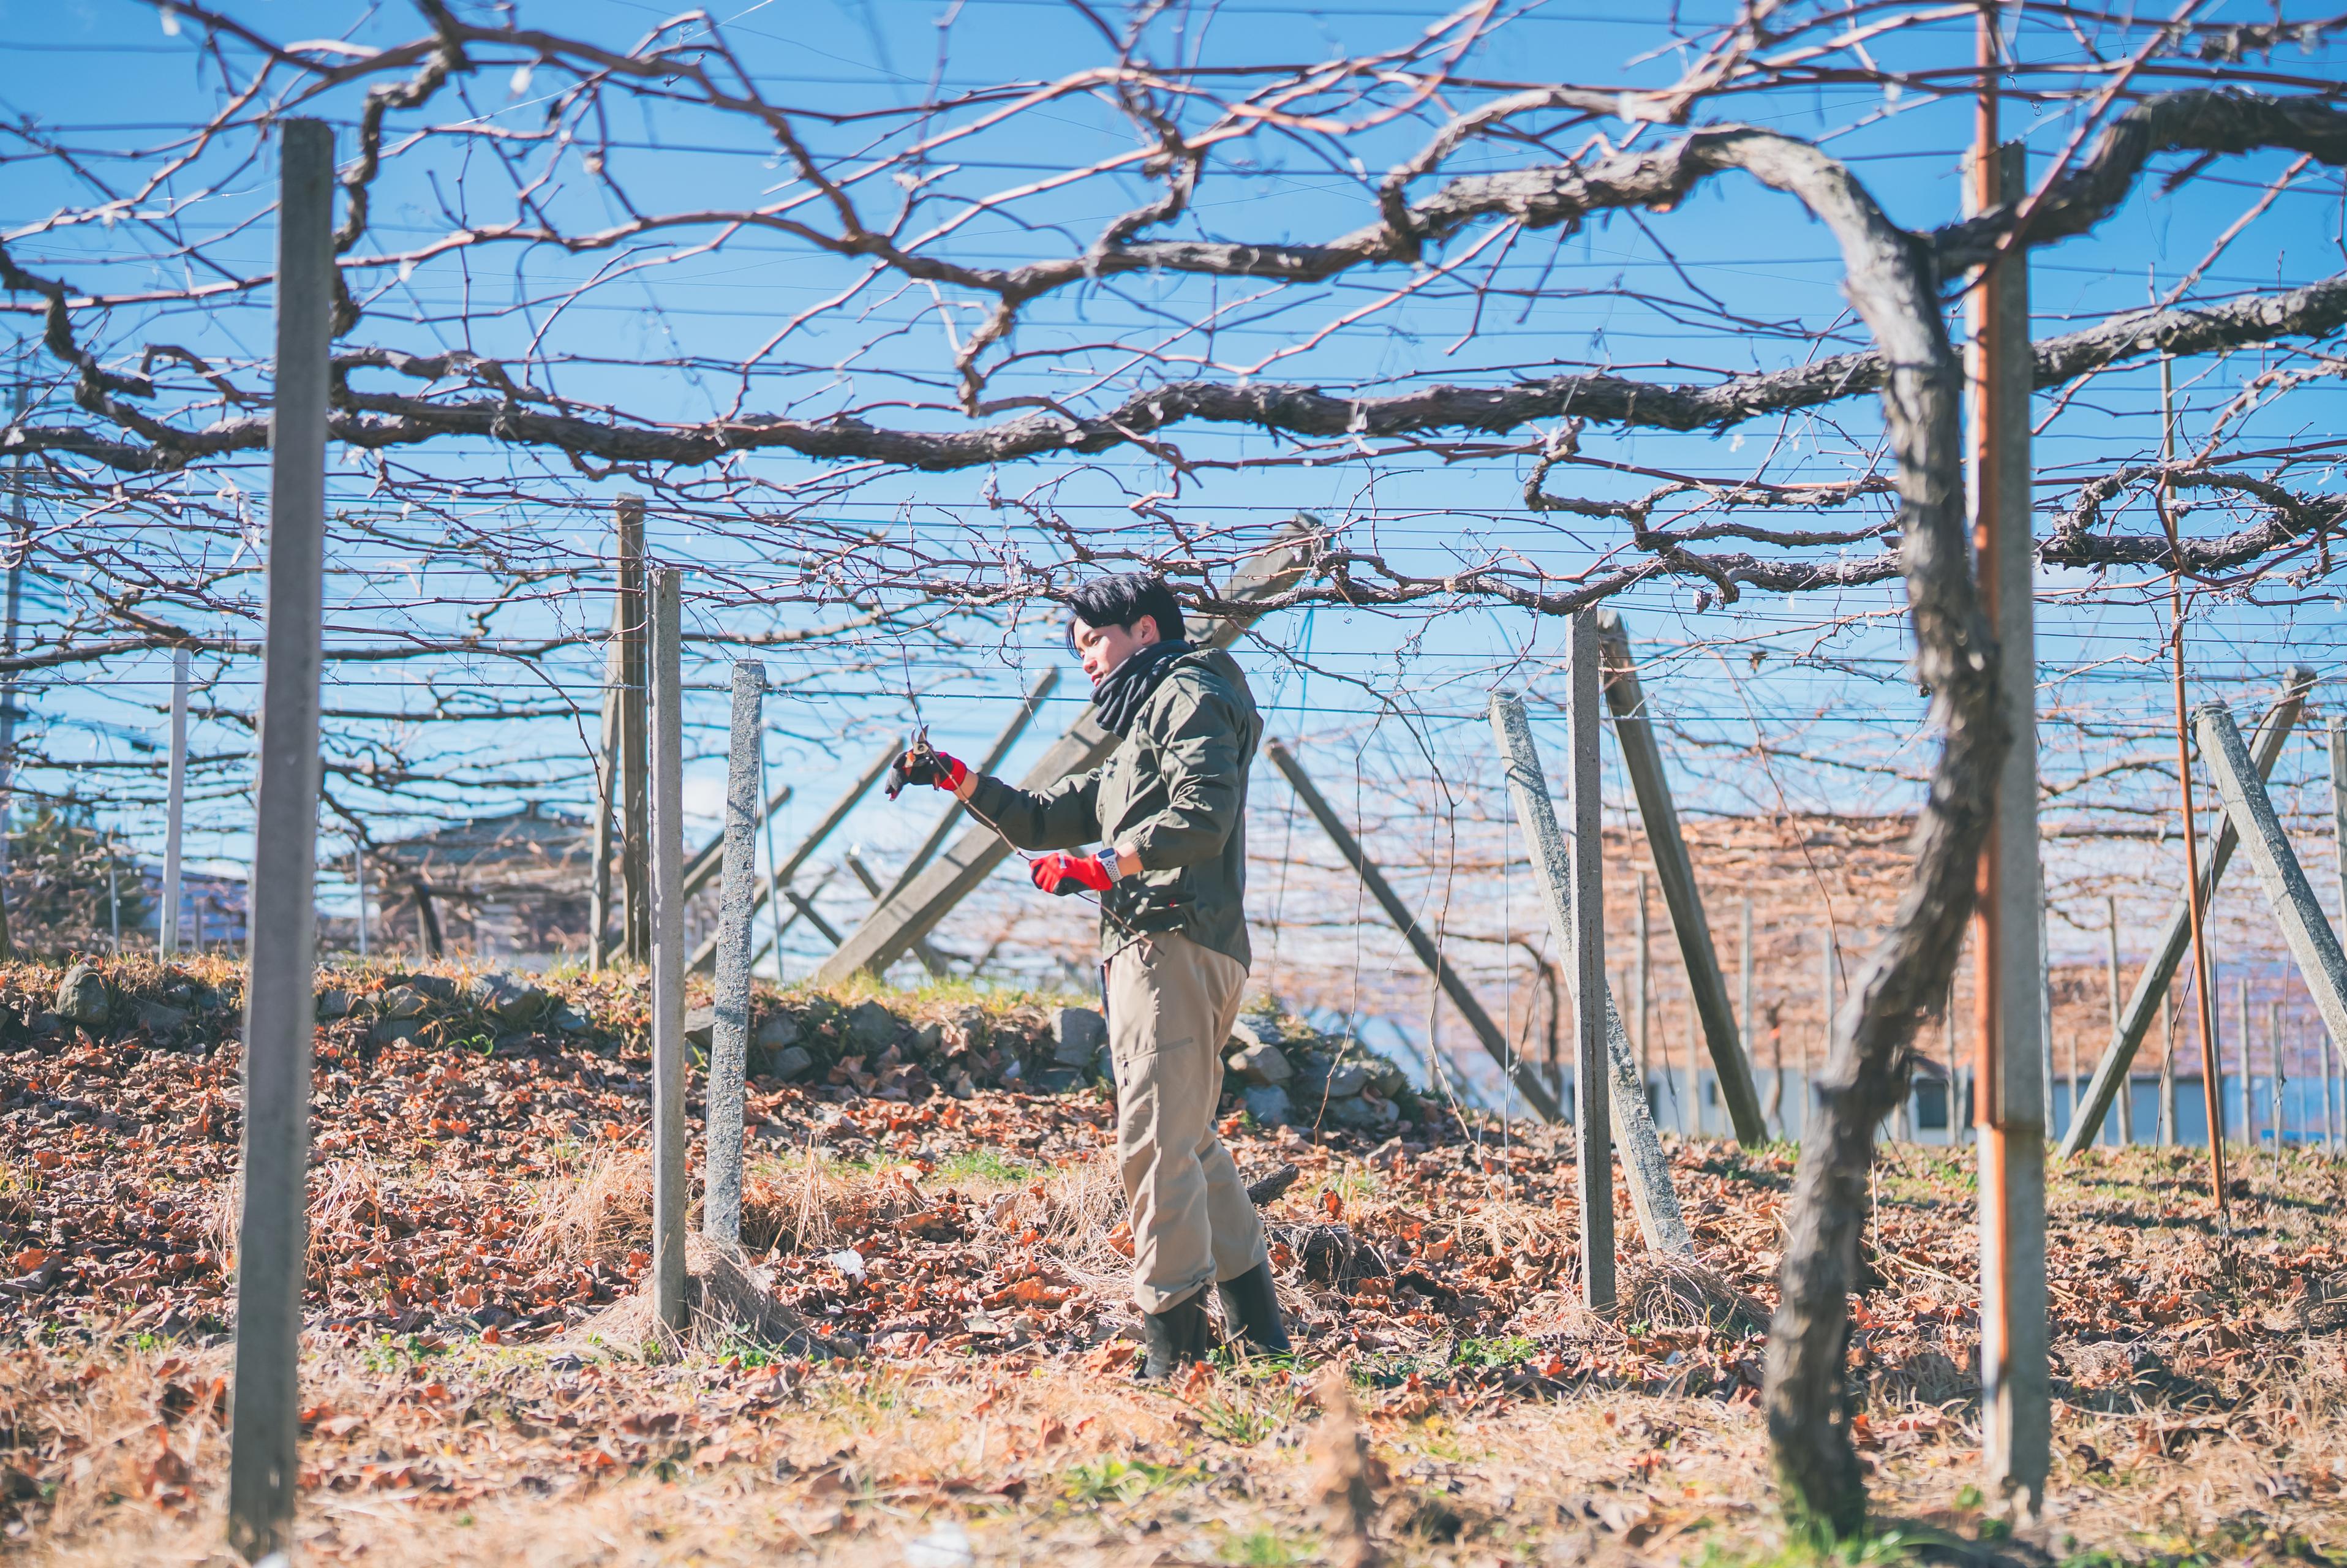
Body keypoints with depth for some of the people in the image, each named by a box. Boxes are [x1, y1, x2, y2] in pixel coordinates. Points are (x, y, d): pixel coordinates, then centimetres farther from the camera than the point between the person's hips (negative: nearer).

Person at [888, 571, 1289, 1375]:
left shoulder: (1189, 695, 0)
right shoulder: (1145, 723, 30)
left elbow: (1203, 815, -18)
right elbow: (1044, 819, 29)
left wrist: (1103, 865, -22)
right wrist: (956, 779, 18)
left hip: (1176, 941, -11)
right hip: (1147, 948, 11)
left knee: (1155, 1140, -14)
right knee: (1188, 1141, 14)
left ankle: (1176, 1341, -15)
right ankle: (1257, 1324, 20)